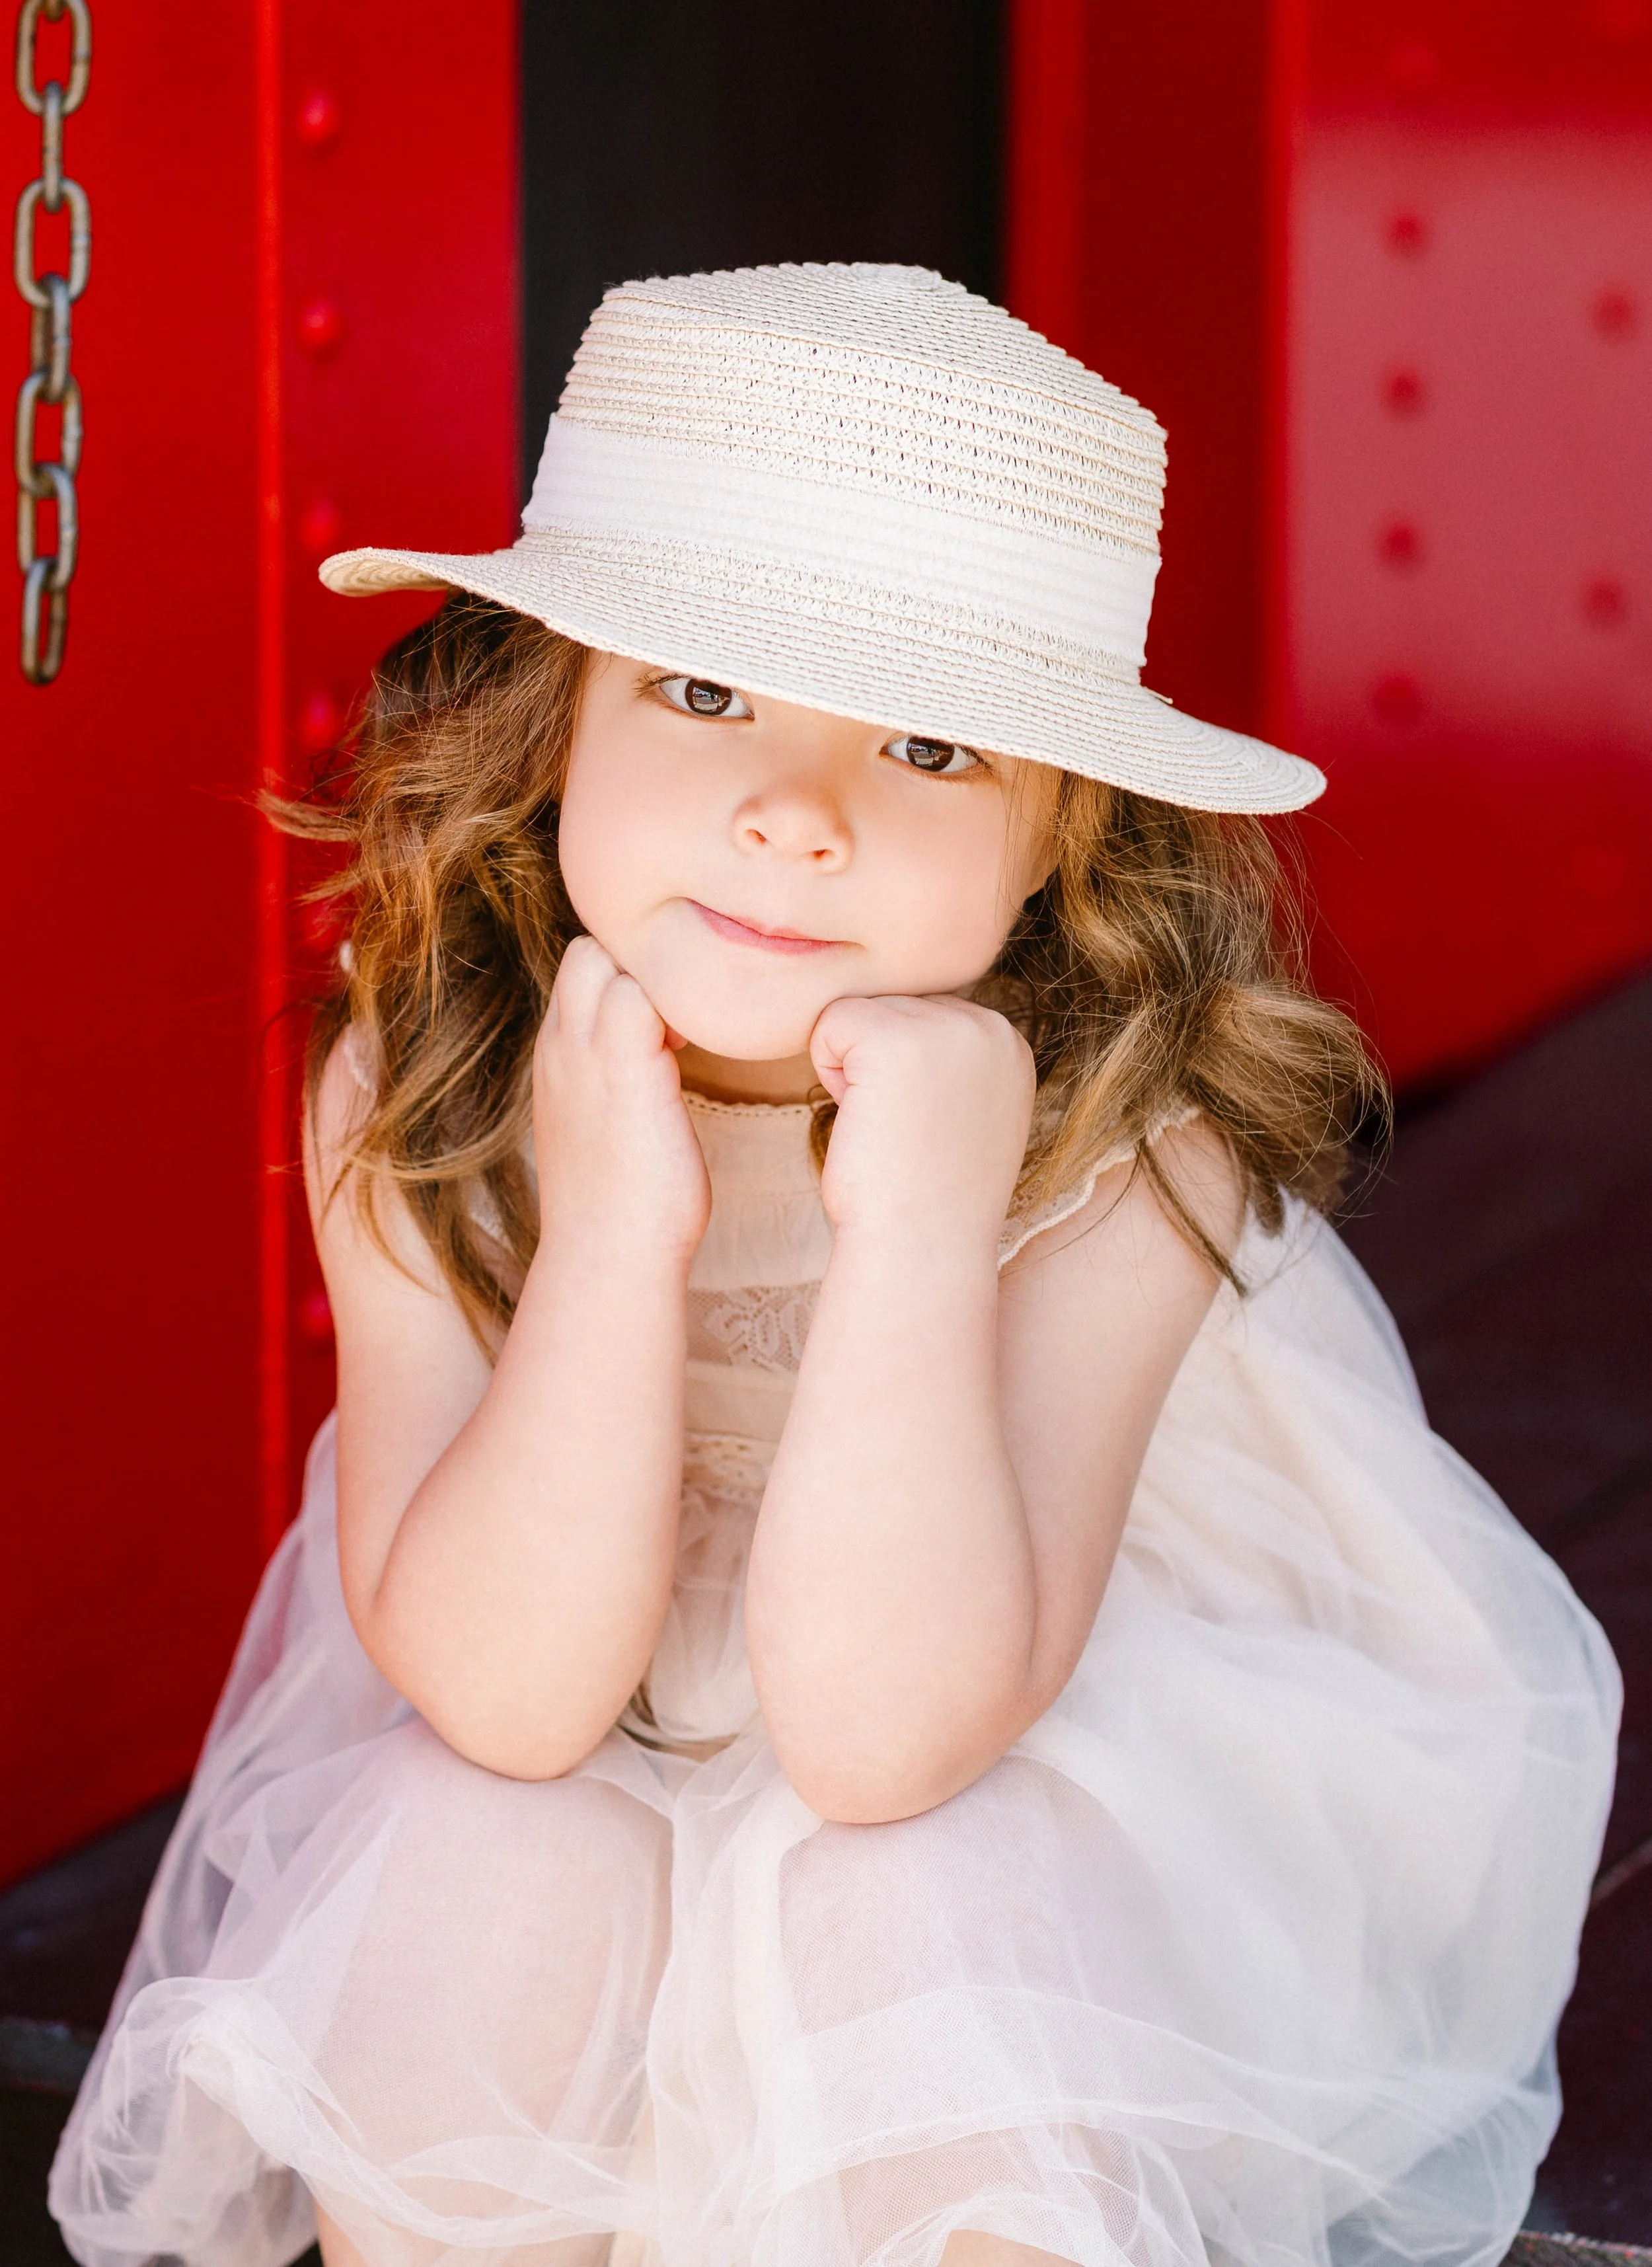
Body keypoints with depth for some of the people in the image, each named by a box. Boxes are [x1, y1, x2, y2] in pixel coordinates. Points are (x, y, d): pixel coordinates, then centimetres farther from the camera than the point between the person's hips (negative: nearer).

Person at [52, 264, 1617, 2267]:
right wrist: (611, 1233, -35)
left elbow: (879, 1735, -32)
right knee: (470, 1889, -27)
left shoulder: (1123, 1157, -26)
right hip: (579, 1791, 2)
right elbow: (509, 1694, -25)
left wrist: (919, 1233, -41)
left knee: (920, 1936, -31)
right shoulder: (415, 1102, -19)